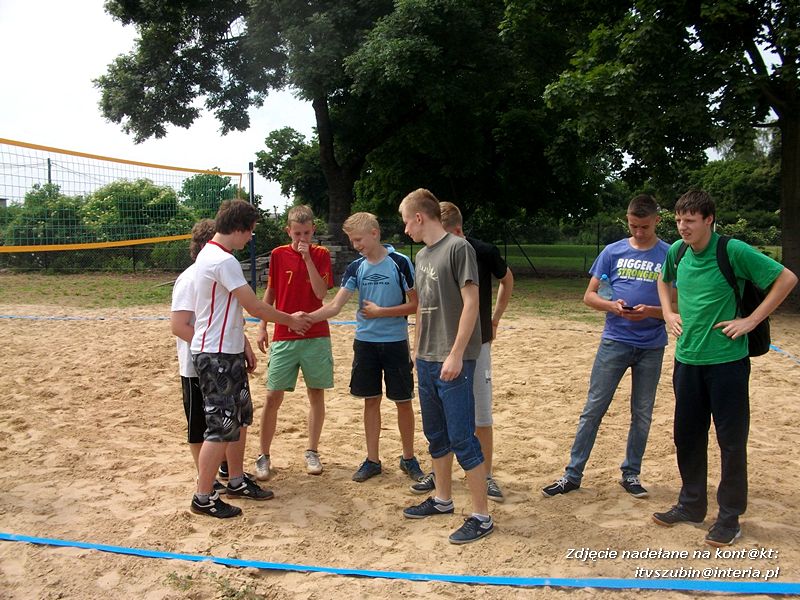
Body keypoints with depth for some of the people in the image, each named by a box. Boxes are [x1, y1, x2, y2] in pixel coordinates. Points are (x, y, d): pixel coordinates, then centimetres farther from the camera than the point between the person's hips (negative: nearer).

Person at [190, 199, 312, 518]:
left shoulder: (209, 254, 13)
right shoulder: (224, 261, -20)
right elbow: (255, 307, -18)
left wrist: (243, 347, 19)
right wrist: (290, 319, -2)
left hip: (228, 352, 10)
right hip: (217, 356, -10)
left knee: (240, 416, 18)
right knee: (221, 426, -3)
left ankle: (237, 481, 30)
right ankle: (204, 498, 8)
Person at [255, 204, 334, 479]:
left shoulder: (321, 254, 0)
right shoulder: (278, 255, 3)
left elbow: (321, 292, -12)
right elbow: (270, 292, 10)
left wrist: (308, 258, -17)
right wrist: (262, 326, 4)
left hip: (316, 337, 0)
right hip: (283, 337, 0)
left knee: (316, 394, 7)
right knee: (273, 396, -1)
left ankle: (312, 452, 21)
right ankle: (264, 456, 10)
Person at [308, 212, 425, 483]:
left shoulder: (400, 263, -9)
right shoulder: (356, 267, 2)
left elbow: (415, 304, -8)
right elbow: (335, 306, -4)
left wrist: (380, 311, -14)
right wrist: (307, 318, -18)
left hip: (395, 342, -3)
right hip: (365, 342, 4)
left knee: (403, 401, 6)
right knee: (371, 400, 10)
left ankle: (408, 458, 22)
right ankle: (372, 460, 21)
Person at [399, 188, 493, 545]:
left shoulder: (458, 248, -11)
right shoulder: (422, 255, 14)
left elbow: (471, 303, -15)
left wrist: (456, 354, -18)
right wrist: (418, 350, 17)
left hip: (454, 361, -8)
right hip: (427, 361, 8)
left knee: (462, 439, -5)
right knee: (436, 435, 17)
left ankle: (481, 517, 5)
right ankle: (442, 499, 32)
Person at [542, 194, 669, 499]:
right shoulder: (613, 252, 3)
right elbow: (589, 296, 4)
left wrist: (650, 311, -18)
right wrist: (612, 305, -16)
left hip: (652, 346, 0)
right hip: (615, 341, 0)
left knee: (642, 414, 11)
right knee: (593, 409, 1)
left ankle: (631, 474, 26)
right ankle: (573, 474, 9)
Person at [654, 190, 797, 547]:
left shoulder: (734, 251, -13)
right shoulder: (677, 252, 3)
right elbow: (664, 281, 25)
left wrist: (751, 320, -13)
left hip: (726, 360, -5)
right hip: (687, 360, 6)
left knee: (731, 441, 5)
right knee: (687, 436, 14)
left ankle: (729, 518, 19)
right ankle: (691, 506, 30)